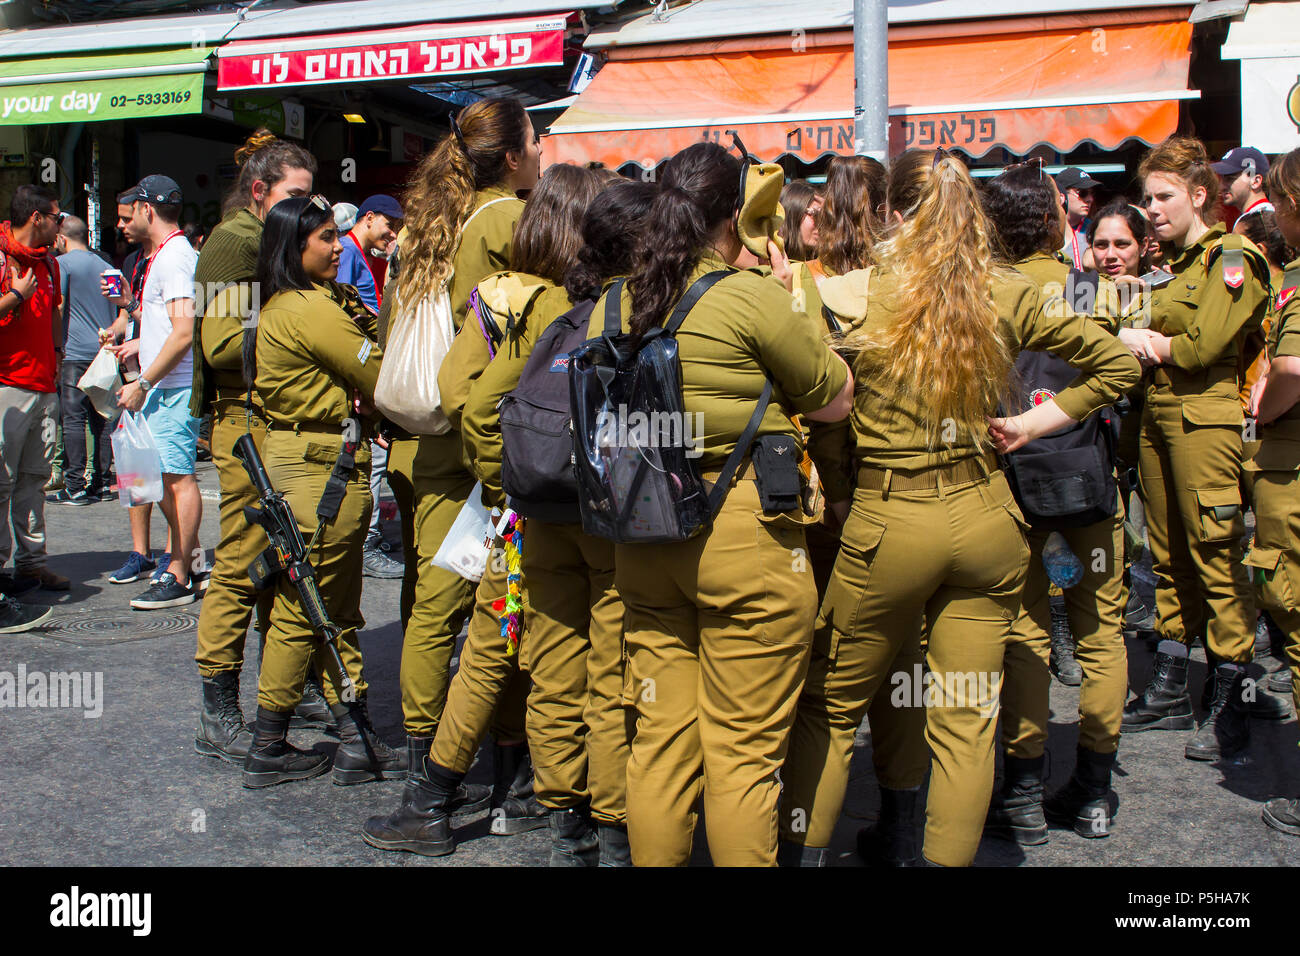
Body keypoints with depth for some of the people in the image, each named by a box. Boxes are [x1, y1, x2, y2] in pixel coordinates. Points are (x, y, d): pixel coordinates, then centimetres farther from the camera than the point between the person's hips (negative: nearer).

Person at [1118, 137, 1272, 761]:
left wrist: (1144, 341, 0)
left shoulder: (1231, 258, -6)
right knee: (1170, 559, 12)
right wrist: (1138, 343, -3)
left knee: (1216, 560, -5)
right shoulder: (1169, 262, 18)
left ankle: (1228, 708, 3)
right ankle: (1169, 692, 21)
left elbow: (1204, 346, -15)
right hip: (1157, 415, 8)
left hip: (1205, 419, -8)